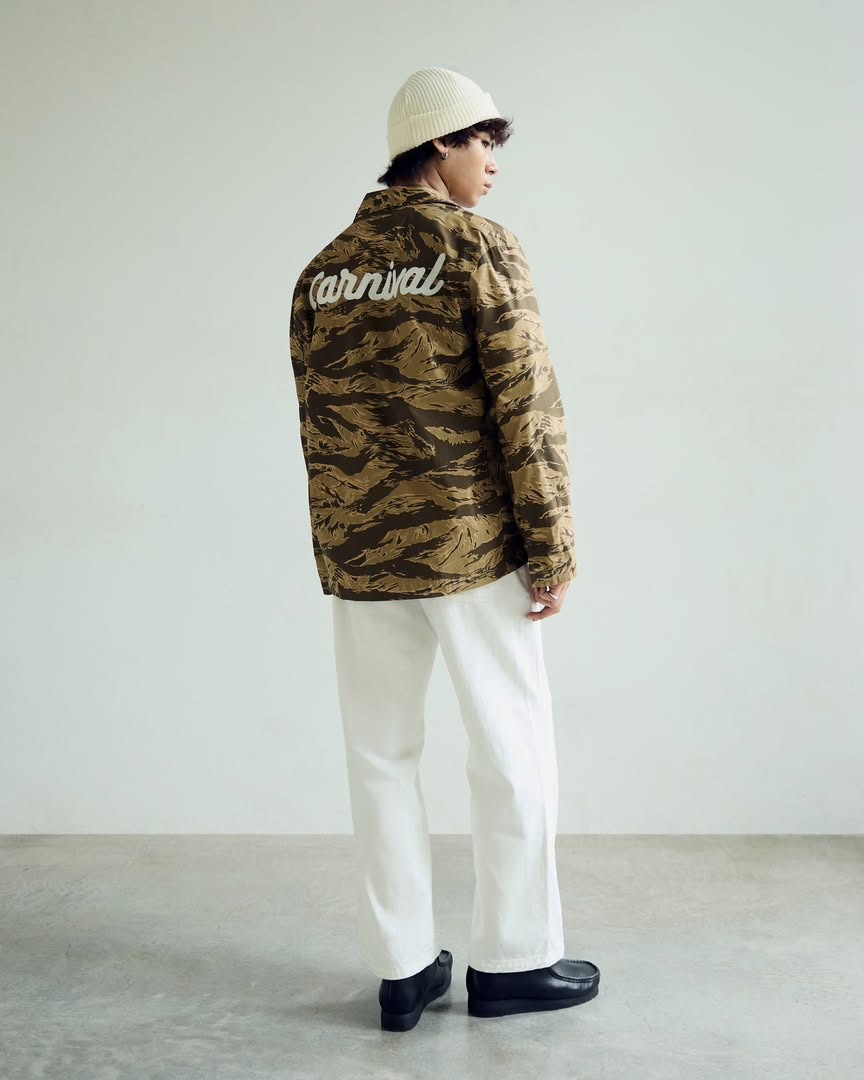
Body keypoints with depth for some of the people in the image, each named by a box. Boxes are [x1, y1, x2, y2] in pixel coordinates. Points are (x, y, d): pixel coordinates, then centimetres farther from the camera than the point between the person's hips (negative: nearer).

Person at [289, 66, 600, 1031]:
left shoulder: (323, 271, 11)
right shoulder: (481, 248, -6)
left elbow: (317, 426, 11)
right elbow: (526, 409, -12)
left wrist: (343, 546, 17)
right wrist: (553, 550, -7)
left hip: (357, 555, 5)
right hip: (468, 549, -5)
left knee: (381, 757, 12)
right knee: (512, 750, 9)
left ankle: (402, 972, 20)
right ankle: (512, 960, 19)